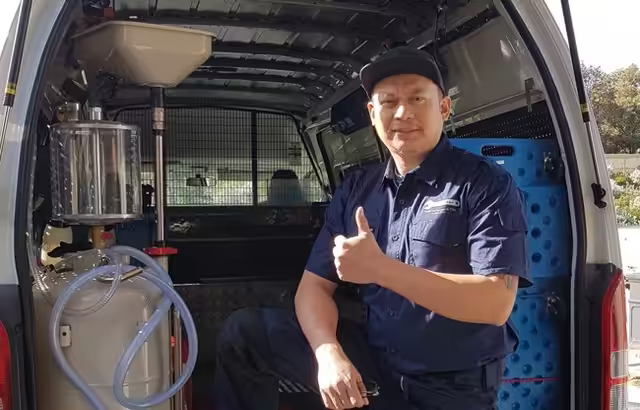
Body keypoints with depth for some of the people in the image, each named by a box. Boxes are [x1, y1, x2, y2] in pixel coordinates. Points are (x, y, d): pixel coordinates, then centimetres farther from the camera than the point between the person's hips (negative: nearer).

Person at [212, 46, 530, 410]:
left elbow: (496, 303, -21)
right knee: (243, 333, -3)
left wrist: (381, 269, -27)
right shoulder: (355, 190, 6)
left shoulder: (486, 184, -10)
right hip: (372, 359, 4)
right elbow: (315, 285, 2)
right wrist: (329, 353, -18)